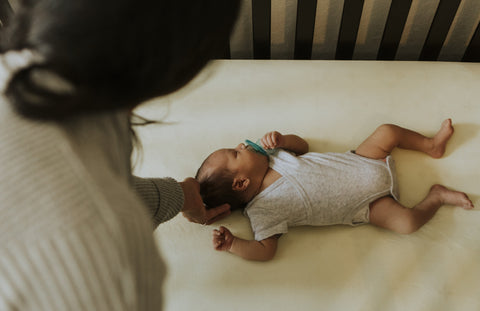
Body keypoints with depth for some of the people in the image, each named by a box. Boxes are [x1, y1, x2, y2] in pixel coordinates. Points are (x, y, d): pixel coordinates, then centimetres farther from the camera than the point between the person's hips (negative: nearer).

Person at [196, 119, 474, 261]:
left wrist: (281, 139, -11)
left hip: (358, 161, 6)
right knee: (406, 221, -24)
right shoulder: (262, 210, -21)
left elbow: (303, 145, 9)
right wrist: (233, 244, -36)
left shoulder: (270, 158, -2)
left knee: (387, 132, 4)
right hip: (364, 204, -5)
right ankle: (436, 196, 9)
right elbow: (266, 249, -23)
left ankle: (432, 145, 30)